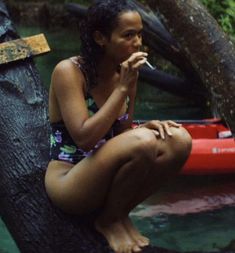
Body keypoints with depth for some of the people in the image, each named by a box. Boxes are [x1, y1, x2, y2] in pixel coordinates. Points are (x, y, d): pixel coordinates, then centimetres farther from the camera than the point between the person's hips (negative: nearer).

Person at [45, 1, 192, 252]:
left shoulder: (126, 73, 2)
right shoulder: (68, 71, -17)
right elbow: (84, 138, -26)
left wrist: (147, 126, -11)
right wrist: (122, 88, -25)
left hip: (108, 177, 7)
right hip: (68, 182, -7)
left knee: (179, 141, -14)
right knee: (143, 143, -32)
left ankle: (120, 213, 0)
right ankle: (108, 220, -6)